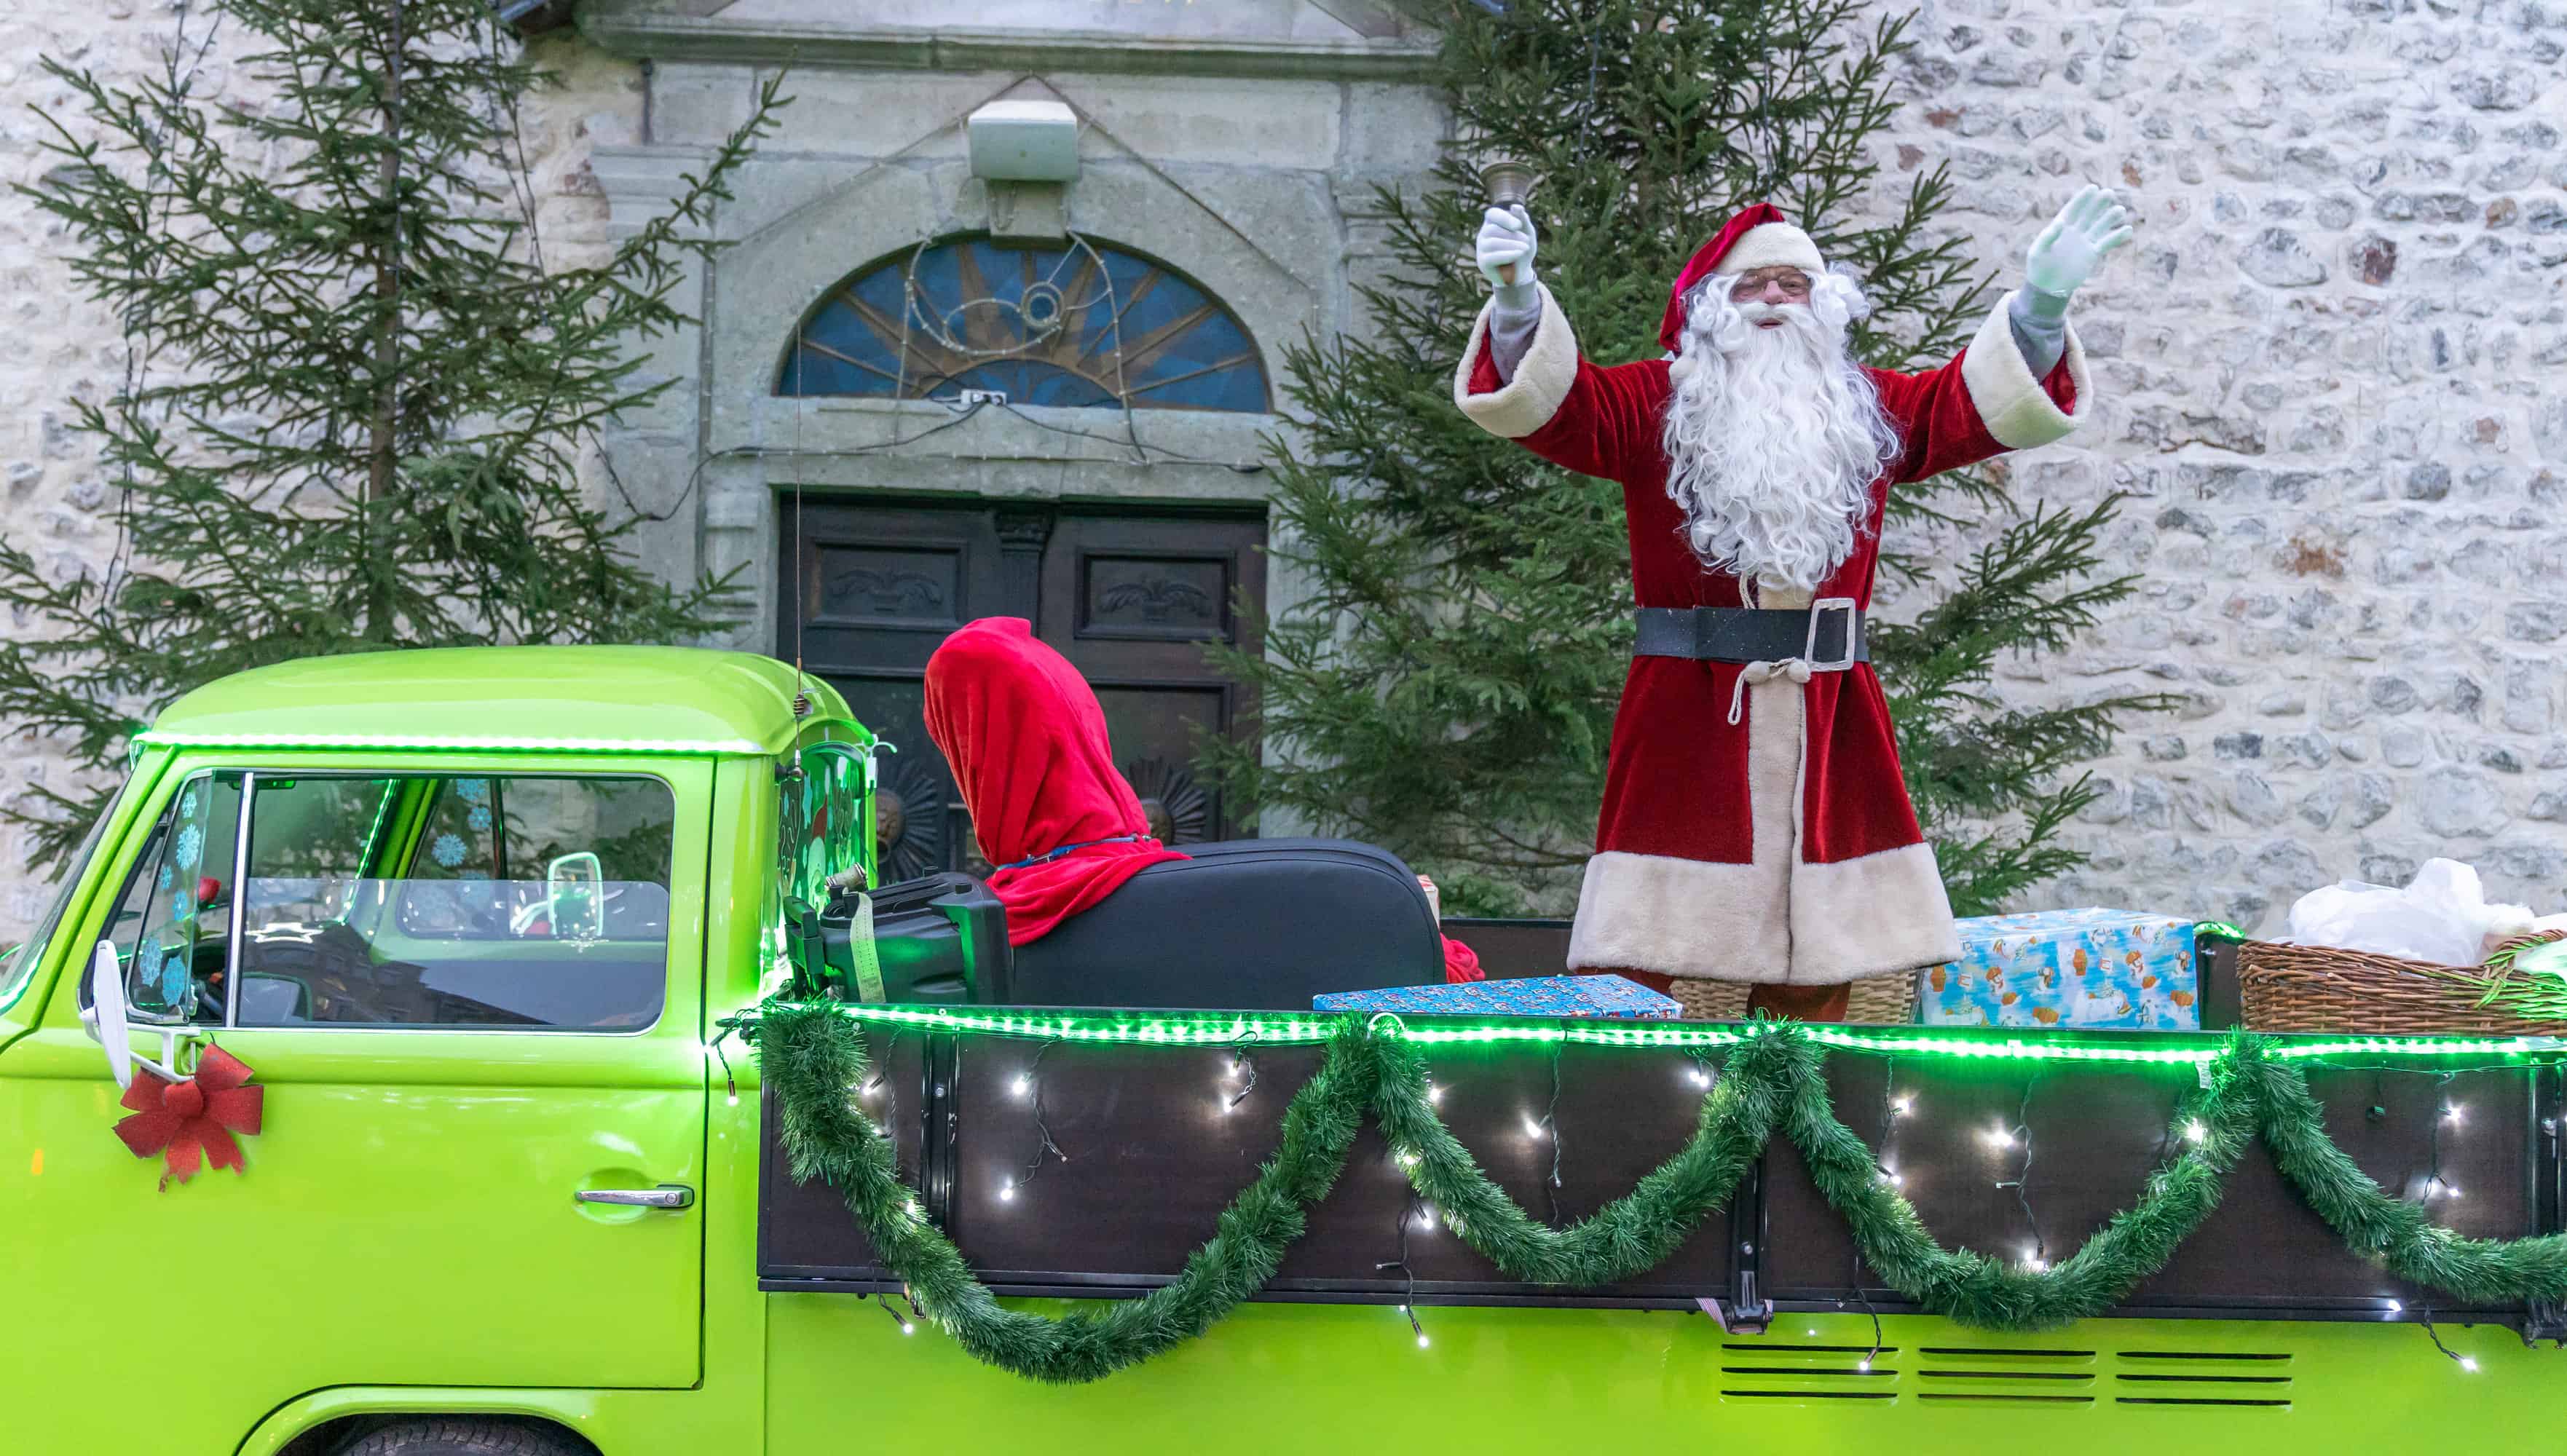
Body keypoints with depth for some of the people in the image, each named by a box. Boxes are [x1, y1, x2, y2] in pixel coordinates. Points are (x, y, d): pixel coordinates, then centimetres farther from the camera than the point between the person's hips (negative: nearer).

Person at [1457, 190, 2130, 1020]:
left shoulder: (1869, 412, 14)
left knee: (1814, 981, 6)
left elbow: (1983, 401, 6)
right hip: (1686, 720, -3)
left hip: (1830, 725, 3)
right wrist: (1516, 297, -29)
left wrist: (2043, 300, -11)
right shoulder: (1654, 405, 5)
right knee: (1630, 978, -6)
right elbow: (1548, 400, -9)